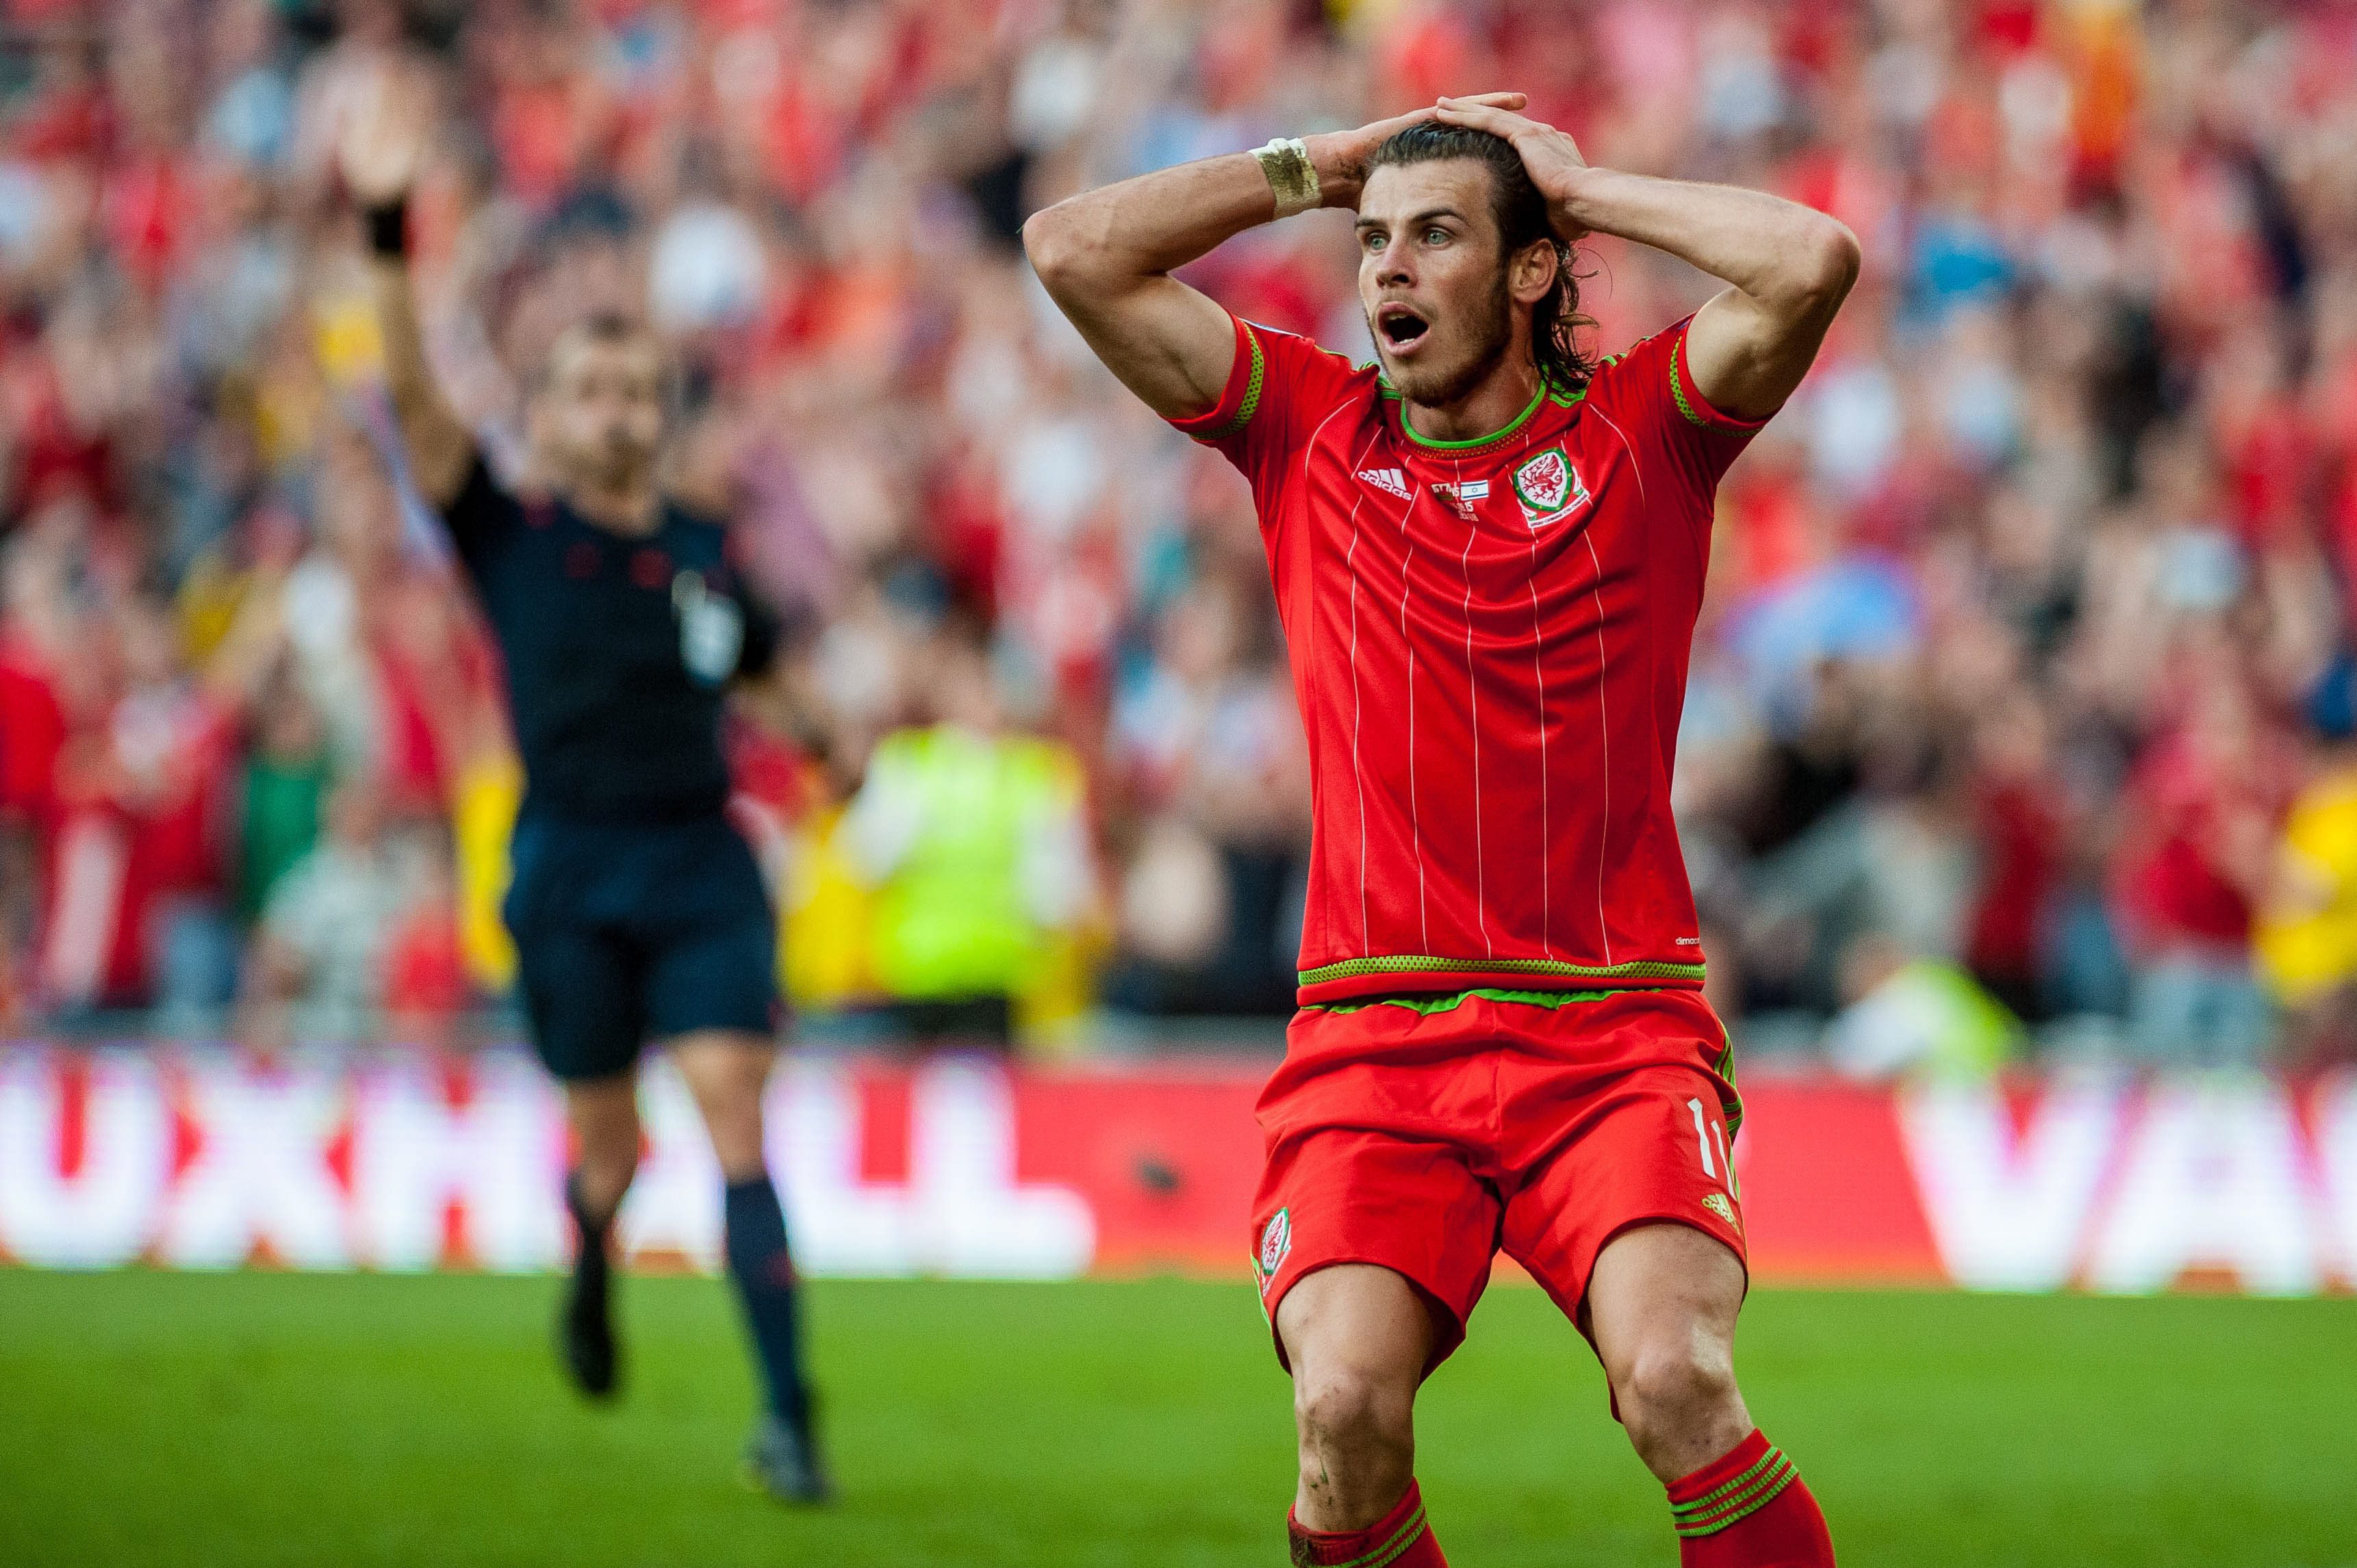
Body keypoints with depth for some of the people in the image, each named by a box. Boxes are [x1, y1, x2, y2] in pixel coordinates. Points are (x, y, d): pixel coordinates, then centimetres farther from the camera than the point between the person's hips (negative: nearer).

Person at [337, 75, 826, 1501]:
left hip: (702, 861, 1)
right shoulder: (511, 538, 1)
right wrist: (390, 237, -24)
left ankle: (789, 1417, -16)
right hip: (571, 866, -1)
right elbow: (417, 399, -14)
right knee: (608, 1142, 9)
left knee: (736, 1121, -12)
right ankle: (594, 1274, 46)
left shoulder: (704, 554, 9)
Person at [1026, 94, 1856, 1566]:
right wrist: (1328, 163, 9)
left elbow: (1813, 262, -12)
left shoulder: (1640, 435, 6)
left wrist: (1582, 187, 2)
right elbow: (1075, 249, 6)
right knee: (1345, 1407, -23)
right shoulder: (1310, 432, 12)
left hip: (1615, 1033, -1)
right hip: (1373, 1040, 1)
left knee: (1676, 1385, -26)